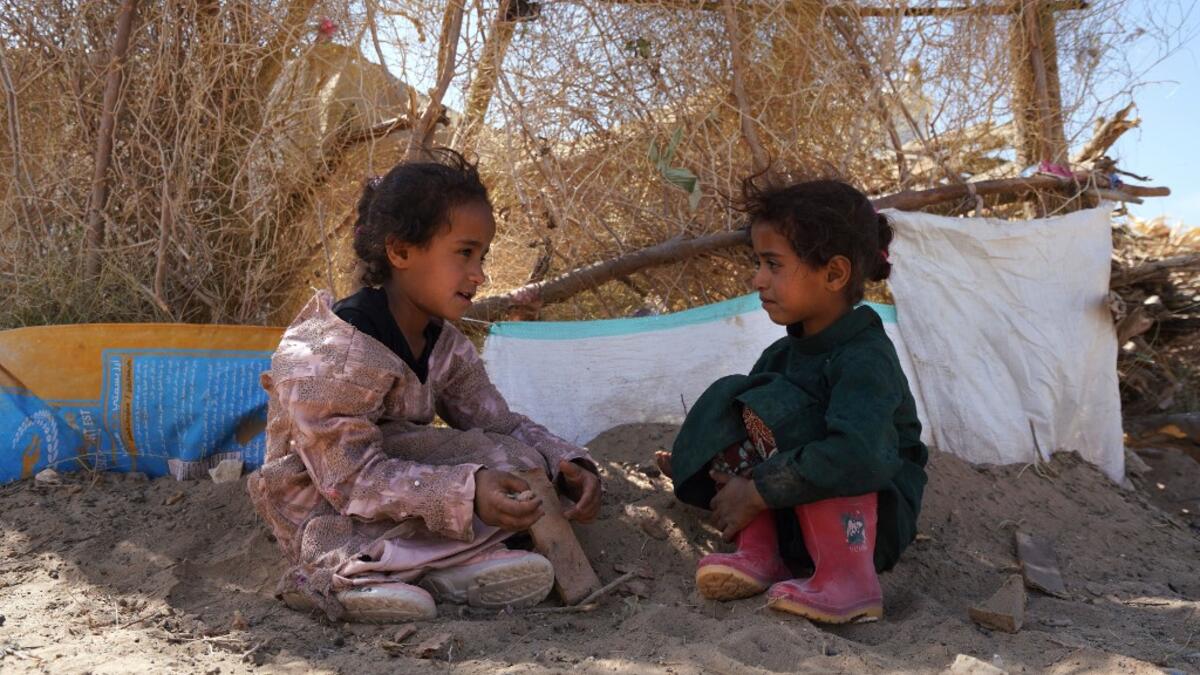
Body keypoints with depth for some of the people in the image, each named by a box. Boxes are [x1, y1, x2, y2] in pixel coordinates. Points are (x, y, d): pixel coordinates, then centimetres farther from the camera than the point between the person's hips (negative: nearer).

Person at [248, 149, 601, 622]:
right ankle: (340, 574, -31)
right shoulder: (332, 352, -25)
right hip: (324, 518, -8)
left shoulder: (445, 345, 3)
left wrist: (567, 464, -17)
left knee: (520, 456, -11)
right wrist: (466, 493, -40)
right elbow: (352, 477, -30)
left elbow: (500, 423, 3)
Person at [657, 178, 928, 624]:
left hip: (875, 519, -8)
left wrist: (757, 491, -34)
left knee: (775, 409, -27)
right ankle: (760, 556, -15)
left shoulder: (865, 360, -24)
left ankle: (849, 580, -31)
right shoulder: (783, 354, 3)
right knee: (729, 399, -6)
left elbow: (859, 458, -41)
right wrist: (697, 466, 0)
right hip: (795, 521, 8)